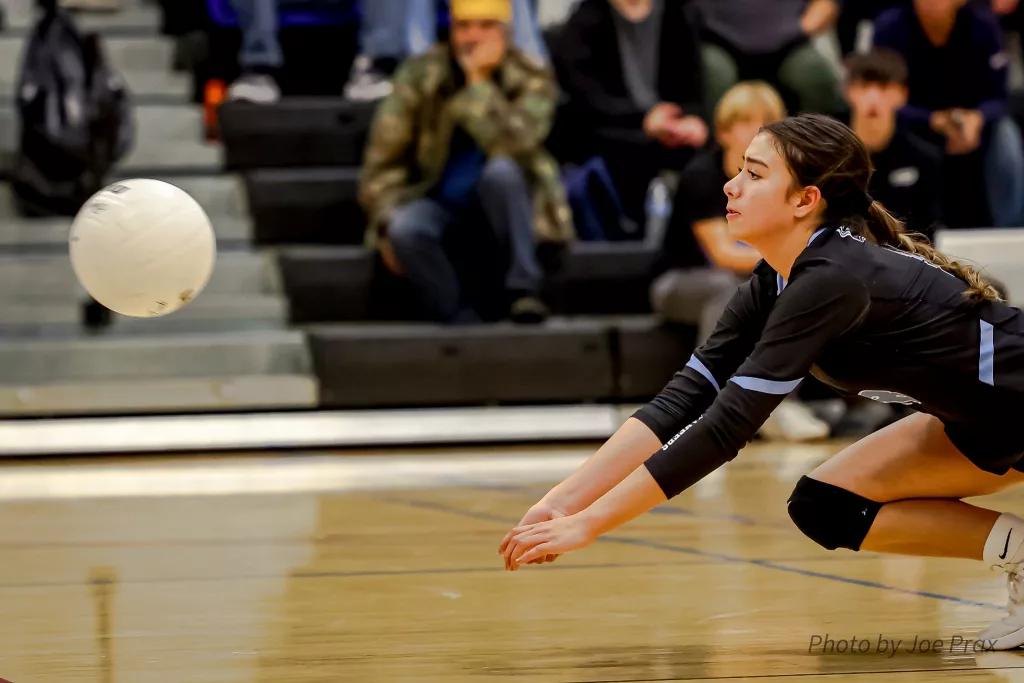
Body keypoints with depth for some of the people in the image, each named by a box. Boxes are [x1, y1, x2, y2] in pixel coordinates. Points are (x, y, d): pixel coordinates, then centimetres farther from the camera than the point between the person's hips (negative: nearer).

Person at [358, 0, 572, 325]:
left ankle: (522, 288, -27)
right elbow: (384, 160, -3)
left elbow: (511, 145, -26)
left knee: (501, 170, -35)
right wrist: (387, 224, -15)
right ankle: (466, 323, -22)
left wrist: (479, 80, -26)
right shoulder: (420, 76, -5)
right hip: (443, 208, 1)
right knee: (406, 229, -33)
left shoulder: (533, 79, -8)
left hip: (505, 205, -1)